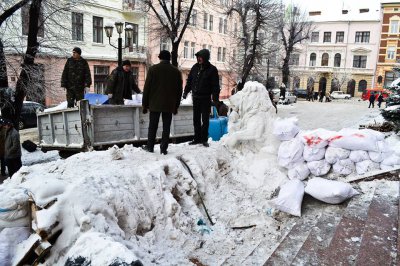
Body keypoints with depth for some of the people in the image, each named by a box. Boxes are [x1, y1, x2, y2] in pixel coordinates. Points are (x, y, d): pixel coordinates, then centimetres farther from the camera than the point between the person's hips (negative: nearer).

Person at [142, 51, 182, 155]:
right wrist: (176, 106, 14)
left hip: (155, 104, -1)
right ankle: (164, 149, 6)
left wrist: (145, 104, 4)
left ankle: (150, 146, 17)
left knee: (153, 126, 9)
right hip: (169, 105, 1)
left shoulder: (153, 69, -2)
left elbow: (147, 88, -3)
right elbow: (179, 90, 8)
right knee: (166, 127, 5)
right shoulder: (176, 71, 5)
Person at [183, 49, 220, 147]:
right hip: (195, 97, 5)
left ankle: (204, 139, 10)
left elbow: (215, 85, -10)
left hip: (205, 98, -5)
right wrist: (186, 92, 8)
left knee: (205, 120, 2)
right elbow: (189, 81, 14)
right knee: (196, 119, 10)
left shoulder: (212, 69, -7)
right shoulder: (195, 67, 7)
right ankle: (197, 138, 19)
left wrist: (215, 98, -15)